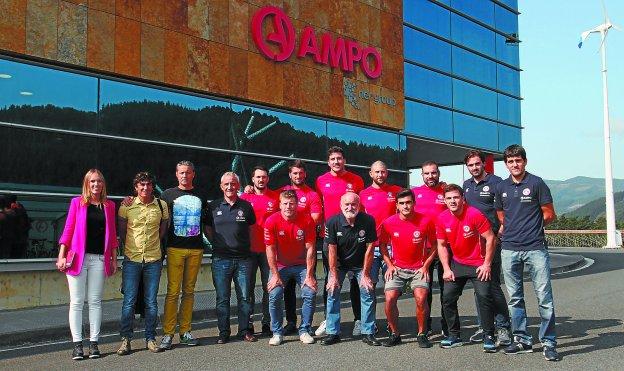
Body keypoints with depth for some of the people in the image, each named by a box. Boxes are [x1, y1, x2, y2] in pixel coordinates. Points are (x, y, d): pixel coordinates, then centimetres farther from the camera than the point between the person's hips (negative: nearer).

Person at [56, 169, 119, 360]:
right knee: (76, 302, 1)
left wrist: (114, 258, 9)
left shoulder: (109, 205, 9)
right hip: (78, 257, -2)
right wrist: (61, 256, -4)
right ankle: (77, 344, 7)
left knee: (95, 301, 5)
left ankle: (94, 342, 11)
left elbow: (112, 234, 11)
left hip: (100, 258, 2)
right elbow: (68, 230, 2)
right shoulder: (77, 202, 4)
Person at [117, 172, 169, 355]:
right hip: (131, 259, -1)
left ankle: (150, 338, 17)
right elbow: (121, 231, 10)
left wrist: (152, 244, 9)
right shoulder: (127, 206, 1)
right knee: (129, 302, -2)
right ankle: (126, 340, 9)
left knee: (151, 302, 6)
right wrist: (131, 247, 8)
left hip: (153, 259, 1)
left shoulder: (161, 206, 4)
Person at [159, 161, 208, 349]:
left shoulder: (201, 196, 14)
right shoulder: (168, 195, 6)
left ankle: (185, 331, 13)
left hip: (196, 249, 3)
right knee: (173, 291, -6)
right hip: (175, 249, -3)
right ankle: (167, 333, -1)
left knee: (189, 291, 7)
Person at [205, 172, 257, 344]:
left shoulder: (246, 206, 7)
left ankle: (244, 330, 17)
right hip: (221, 259, 0)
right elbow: (208, 228, 14)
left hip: (243, 257, 1)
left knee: (245, 297, 5)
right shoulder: (214, 206, 6)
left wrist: (245, 244, 7)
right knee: (222, 298, 4)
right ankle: (223, 333, 14)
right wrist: (217, 244, 4)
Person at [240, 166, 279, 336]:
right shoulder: (244, 197, 4)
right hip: (249, 249, 0)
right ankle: (247, 322, 14)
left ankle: (267, 322, 13)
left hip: (269, 250, 1)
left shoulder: (276, 197, 5)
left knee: (269, 287, 3)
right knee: (248, 286, 5)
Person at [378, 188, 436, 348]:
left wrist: (425, 266, -5)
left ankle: (422, 334, 1)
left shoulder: (426, 221, -10)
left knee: (421, 298, -21)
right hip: (397, 268, 1)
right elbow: (382, 245, 9)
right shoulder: (388, 223, -7)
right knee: (389, 299, -15)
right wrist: (389, 265, 0)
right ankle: (394, 334, 6)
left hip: (419, 268, -1)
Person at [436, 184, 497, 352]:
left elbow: (490, 238, -12)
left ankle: (489, 337, 0)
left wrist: (487, 264, -12)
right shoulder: (442, 219, -5)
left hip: (478, 264, -4)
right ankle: (454, 335, 15)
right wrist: (446, 268, -2)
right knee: (448, 298, 0)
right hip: (457, 264, 4)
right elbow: (441, 245, 5)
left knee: (484, 296, -14)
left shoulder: (474, 214, -18)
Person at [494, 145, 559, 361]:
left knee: (544, 297, -4)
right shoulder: (501, 188, 11)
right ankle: (522, 340, 19)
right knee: (515, 298, 9)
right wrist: (506, 230, 10)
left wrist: (531, 228, 7)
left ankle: (548, 343, 5)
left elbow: (549, 215, 2)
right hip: (509, 250, 4)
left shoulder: (536, 183, -1)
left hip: (535, 248, -4)